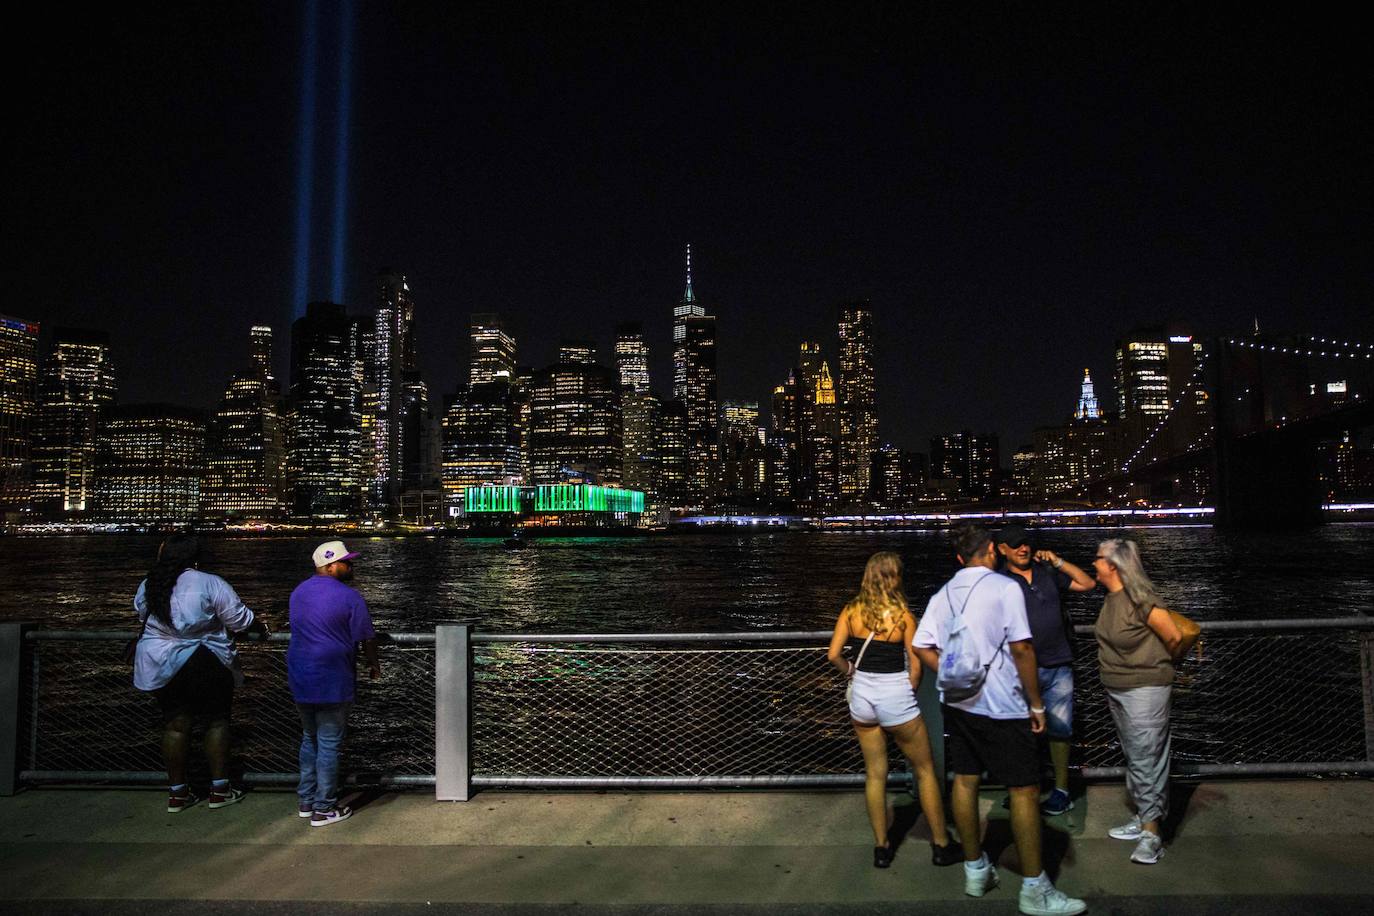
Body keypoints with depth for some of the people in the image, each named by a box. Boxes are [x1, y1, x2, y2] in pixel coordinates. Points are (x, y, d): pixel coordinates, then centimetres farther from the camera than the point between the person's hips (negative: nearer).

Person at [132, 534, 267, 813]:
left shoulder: (148, 586, 2)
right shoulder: (210, 583, -14)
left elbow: (141, 614, 18)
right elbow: (239, 619, -11)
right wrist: (260, 627, 8)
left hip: (161, 668, 5)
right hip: (204, 665, -5)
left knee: (175, 724, 12)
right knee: (217, 721, 8)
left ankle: (177, 793, 19)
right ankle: (220, 789, 12)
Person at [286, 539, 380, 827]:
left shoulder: (299, 592, 11)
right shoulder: (348, 597, -12)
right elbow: (367, 638, -8)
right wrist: (374, 666, 11)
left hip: (299, 679, 8)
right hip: (332, 682, -7)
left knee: (309, 739, 19)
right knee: (329, 744, 1)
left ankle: (306, 801, 27)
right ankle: (324, 809, 8)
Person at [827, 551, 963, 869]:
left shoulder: (851, 611, -4)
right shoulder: (903, 615, -12)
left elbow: (834, 655, -6)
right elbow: (915, 666, -9)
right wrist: (909, 693, 8)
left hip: (862, 697, 4)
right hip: (895, 697, -3)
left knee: (875, 773, 15)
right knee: (925, 770, 14)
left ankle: (881, 848, 22)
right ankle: (942, 845, 22)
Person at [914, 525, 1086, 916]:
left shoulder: (943, 595, 6)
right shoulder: (1004, 588, -12)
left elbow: (921, 647, 2)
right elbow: (1021, 649, -16)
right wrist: (1036, 703, -8)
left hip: (957, 702, 7)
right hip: (1000, 707, -6)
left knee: (965, 780, 13)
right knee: (1024, 789, 2)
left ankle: (975, 871, 25)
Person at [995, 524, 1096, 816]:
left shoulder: (1047, 572, 10)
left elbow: (1088, 583, 13)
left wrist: (1058, 561, 3)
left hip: (1058, 667, 3)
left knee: (1059, 729, 7)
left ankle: (1061, 790, 17)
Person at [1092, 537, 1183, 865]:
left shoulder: (1138, 599, -21)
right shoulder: (1112, 597, 3)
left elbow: (1174, 636, -16)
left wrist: (1160, 665, 0)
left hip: (1145, 688, -9)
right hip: (1117, 690, 9)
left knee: (1146, 758, -5)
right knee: (1132, 756, 17)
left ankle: (1151, 833, 1)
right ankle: (1142, 817, 29)